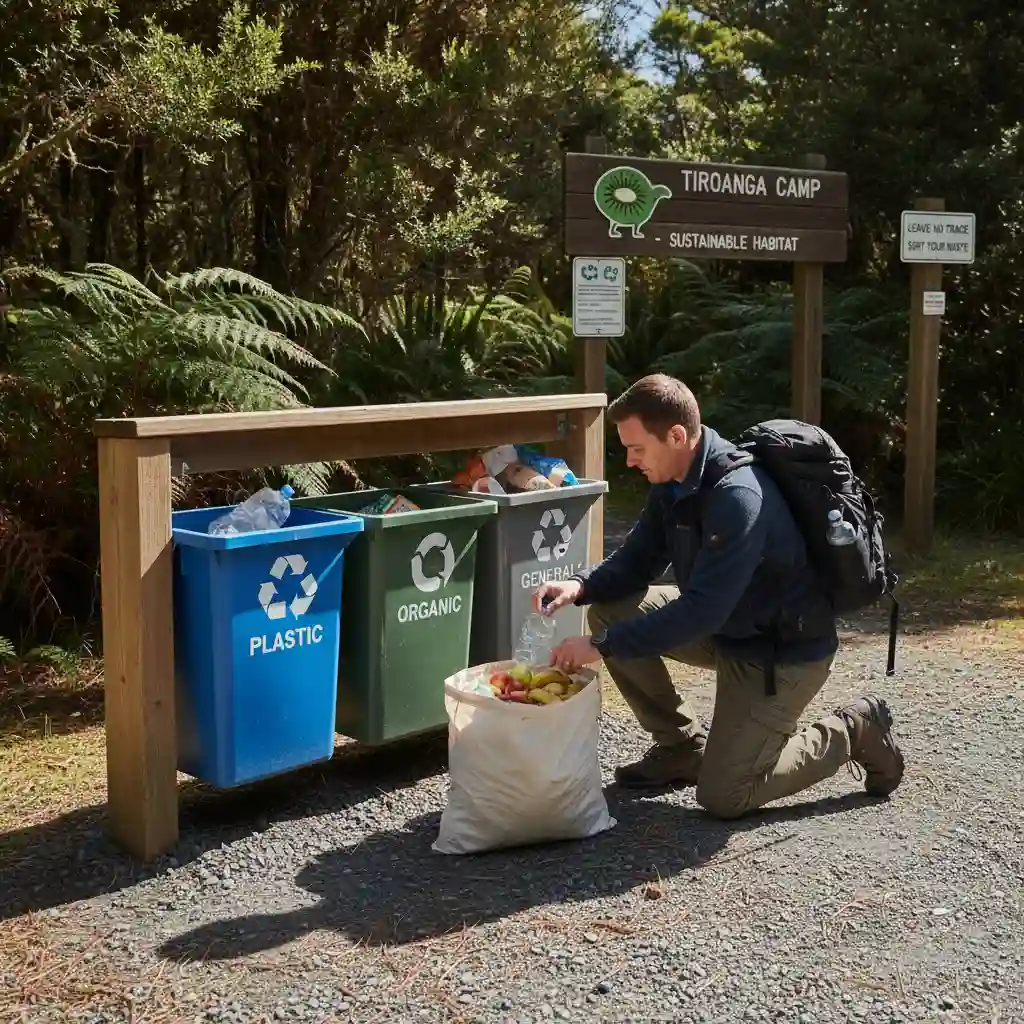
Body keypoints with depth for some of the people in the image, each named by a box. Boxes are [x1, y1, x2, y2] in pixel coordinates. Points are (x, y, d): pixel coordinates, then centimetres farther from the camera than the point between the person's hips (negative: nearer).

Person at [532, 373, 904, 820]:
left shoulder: (737, 497, -32)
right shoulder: (674, 481, -5)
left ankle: (852, 732, 11)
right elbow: (637, 559, 2)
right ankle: (683, 748, 9)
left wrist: (603, 646, -33)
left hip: (784, 651, -8)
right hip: (726, 625, 8)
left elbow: (702, 611, -35)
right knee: (609, 611, -6)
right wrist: (581, 585, -18)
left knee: (722, 796, -9)